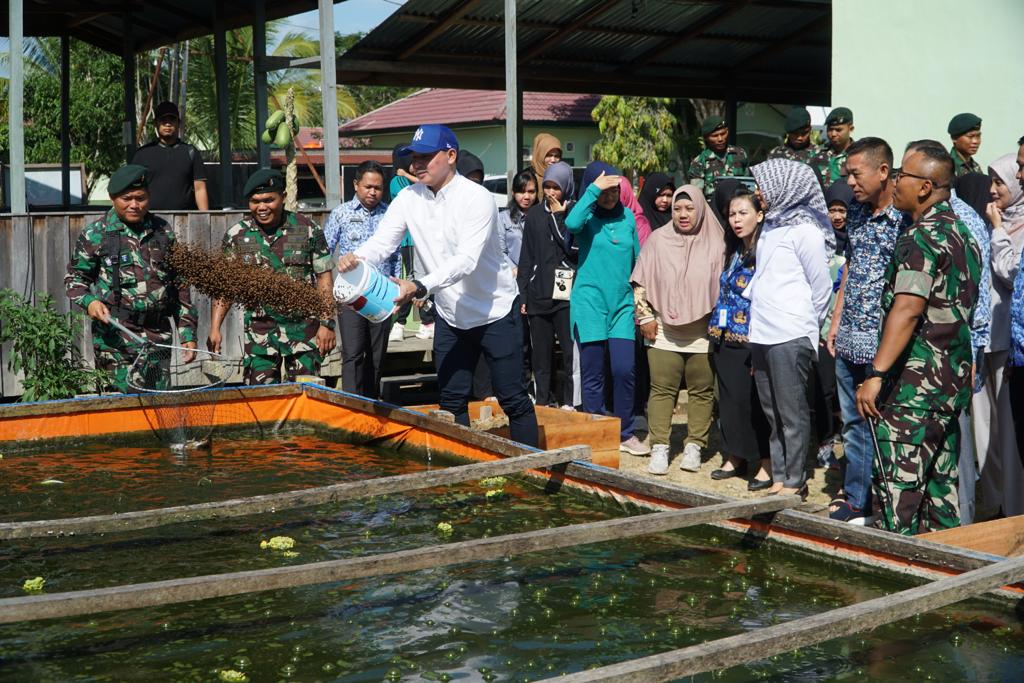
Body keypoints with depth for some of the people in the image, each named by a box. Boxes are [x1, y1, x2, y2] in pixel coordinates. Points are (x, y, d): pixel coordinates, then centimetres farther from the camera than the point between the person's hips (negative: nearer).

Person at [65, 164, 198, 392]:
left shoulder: (164, 232, 11)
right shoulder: (95, 234, 1)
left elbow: (180, 285, 15)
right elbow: (74, 278, 8)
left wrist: (187, 333, 11)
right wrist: (89, 301, -14)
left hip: (158, 336, 4)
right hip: (115, 337, -4)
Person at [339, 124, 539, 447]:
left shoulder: (476, 197, -21)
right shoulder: (410, 198, -3)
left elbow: (466, 260, -32)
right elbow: (382, 241, -11)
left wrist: (420, 287, -45)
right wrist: (356, 257, -35)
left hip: (496, 314, -6)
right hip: (450, 317, 6)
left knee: (513, 398, 1)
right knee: (452, 401, 9)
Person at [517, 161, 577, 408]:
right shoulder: (535, 214, 14)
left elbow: (574, 248, -10)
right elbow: (526, 257, 16)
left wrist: (558, 217, -6)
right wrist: (522, 293, 11)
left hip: (566, 295, -4)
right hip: (538, 295, 4)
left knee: (570, 354, -7)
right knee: (540, 356, 8)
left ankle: (570, 403, -2)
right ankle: (543, 403, 14)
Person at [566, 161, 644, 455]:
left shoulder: (627, 216, 8)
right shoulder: (587, 216, -3)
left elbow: (637, 260, 16)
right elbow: (571, 223, -29)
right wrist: (593, 190, -24)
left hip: (622, 304, 3)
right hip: (589, 303, -3)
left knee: (624, 370, -3)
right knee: (593, 373, 3)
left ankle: (625, 433, 13)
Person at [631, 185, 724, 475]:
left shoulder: (715, 243, 1)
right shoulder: (658, 240, 3)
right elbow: (640, 282, 7)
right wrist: (645, 317, 1)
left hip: (703, 334, 0)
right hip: (664, 332, 0)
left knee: (702, 391, 5)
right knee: (662, 389, -1)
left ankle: (694, 447, 14)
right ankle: (659, 448, 3)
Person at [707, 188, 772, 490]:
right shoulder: (734, 252, 13)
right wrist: (716, 332, 16)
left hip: (752, 340, -7)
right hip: (726, 339, 8)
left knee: (756, 402, -3)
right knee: (730, 398, 12)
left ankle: (766, 464, 5)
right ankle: (734, 456, 22)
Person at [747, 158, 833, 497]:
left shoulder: (804, 228, -9)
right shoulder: (771, 225, 15)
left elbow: (821, 285, -6)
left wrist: (806, 325, 2)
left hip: (790, 336, -8)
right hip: (762, 334, 8)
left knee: (792, 412, -1)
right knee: (772, 412, 13)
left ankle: (794, 482, 7)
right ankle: (779, 478, 21)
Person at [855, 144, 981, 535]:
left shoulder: (921, 238, -15)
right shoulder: (963, 234, 15)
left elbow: (907, 311, -25)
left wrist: (876, 374, -27)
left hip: (914, 384, -10)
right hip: (955, 379, 10)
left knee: (899, 486, -6)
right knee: (942, 484, 14)